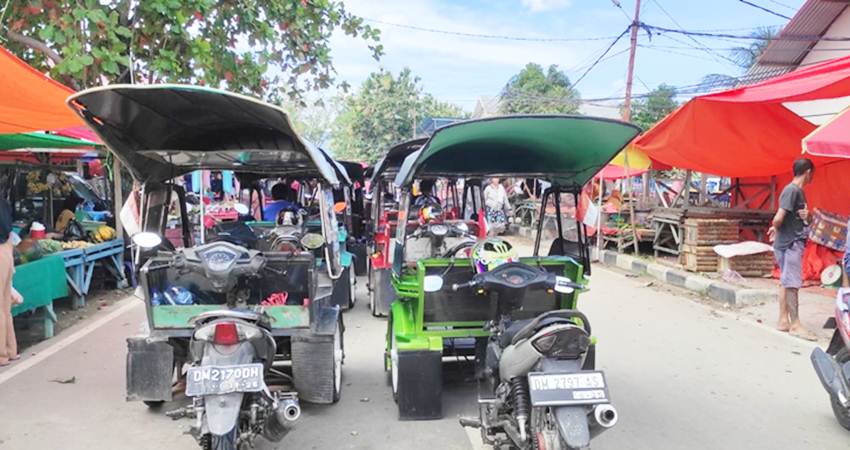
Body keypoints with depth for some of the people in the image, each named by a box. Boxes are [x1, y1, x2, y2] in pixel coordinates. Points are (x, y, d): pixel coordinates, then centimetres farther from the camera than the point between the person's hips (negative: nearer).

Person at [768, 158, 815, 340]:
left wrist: (807, 215, 7)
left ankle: (783, 320, 19)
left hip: (795, 243, 10)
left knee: (786, 282, 12)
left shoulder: (799, 191, 15)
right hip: (790, 243, -10)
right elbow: (779, 217, -22)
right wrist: (776, 228, -4)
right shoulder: (792, 190, -15)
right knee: (792, 284, -6)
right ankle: (795, 324, -3)